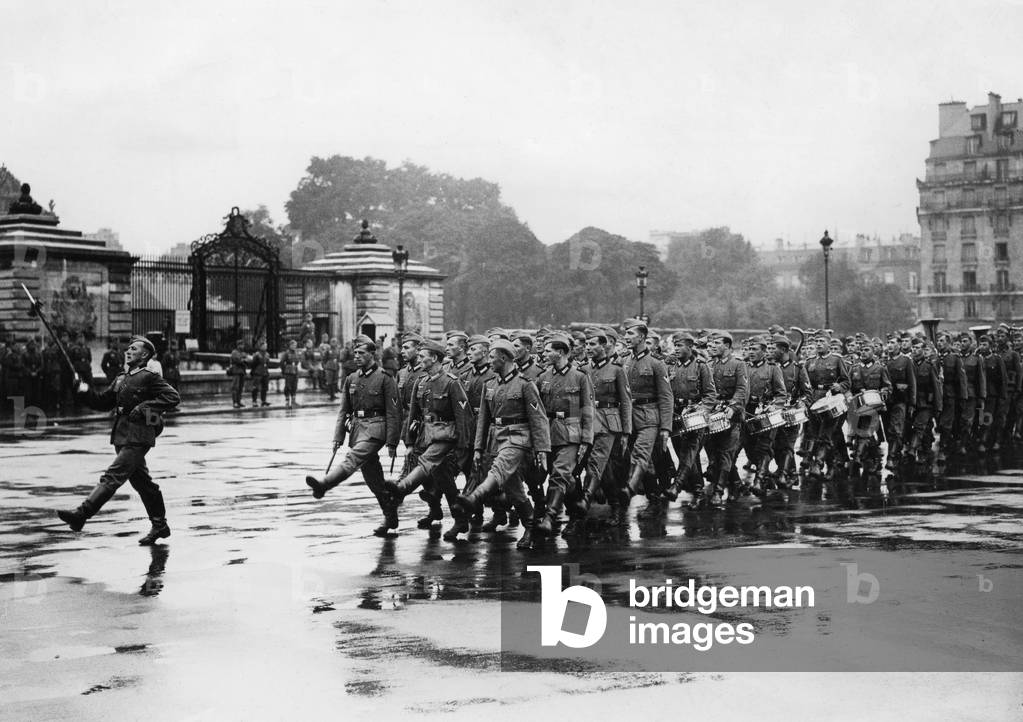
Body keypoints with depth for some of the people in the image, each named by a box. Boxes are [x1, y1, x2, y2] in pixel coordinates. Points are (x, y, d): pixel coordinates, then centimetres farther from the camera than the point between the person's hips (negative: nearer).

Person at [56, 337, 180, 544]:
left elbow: (172, 397, -13)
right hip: (121, 435, 9)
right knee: (142, 481, 14)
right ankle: (160, 525, 24)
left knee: (113, 476, -14)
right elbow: (103, 402, 19)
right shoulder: (121, 379, 18)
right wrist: (85, 391, 2)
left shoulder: (149, 377, -6)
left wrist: (144, 407, -18)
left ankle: (82, 514, -22)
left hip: (138, 436, -9)